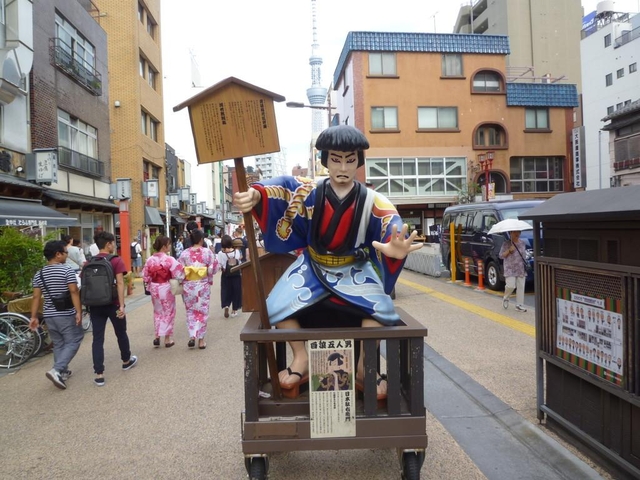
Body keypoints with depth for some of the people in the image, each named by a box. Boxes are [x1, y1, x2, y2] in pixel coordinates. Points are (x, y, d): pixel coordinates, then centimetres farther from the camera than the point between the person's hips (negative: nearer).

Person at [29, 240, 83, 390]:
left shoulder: (39, 274, 6)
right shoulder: (66, 270, -12)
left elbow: (36, 297, 5)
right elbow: (74, 292, -17)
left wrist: (34, 317, 8)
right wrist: (79, 312, -15)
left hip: (49, 315, 6)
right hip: (66, 314, -6)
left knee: (58, 344, 17)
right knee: (72, 342, 2)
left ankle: (62, 372, 22)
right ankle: (56, 370, -12)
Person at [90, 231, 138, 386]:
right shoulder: (116, 260, -9)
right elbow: (120, 283, -16)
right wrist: (122, 305, -18)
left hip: (95, 305, 4)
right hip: (113, 304, -3)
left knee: (97, 339, 4)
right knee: (121, 333, 17)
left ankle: (99, 375, 3)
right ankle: (126, 361, 37)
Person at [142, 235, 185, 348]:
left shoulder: (149, 260, -3)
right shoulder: (169, 259, -18)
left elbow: (145, 276, 2)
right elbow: (179, 274, -18)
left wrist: (150, 286, 16)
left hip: (154, 289, 4)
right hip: (166, 289, -4)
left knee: (158, 311, 21)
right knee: (168, 312, 10)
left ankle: (157, 336, 18)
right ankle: (168, 338, 17)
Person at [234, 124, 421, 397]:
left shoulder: (371, 201, -14)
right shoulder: (310, 192, -11)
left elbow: (391, 226, -30)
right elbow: (281, 189, -25)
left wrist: (396, 246, -56)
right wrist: (254, 194, -49)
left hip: (354, 270, 0)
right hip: (313, 267, 1)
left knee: (380, 307, -26)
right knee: (277, 306, -20)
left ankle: (365, 366, -1)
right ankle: (302, 358, 5)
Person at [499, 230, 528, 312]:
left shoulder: (522, 243, 10)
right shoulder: (506, 244, -4)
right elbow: (501, 255, -5)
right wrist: (509, 250, -17)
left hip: (521, 269, 5)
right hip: (510, 269, -5)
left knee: (521, 287, 0)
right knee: (511, 286, -14)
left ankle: (519, 305, 8)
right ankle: (505, 298, 16)